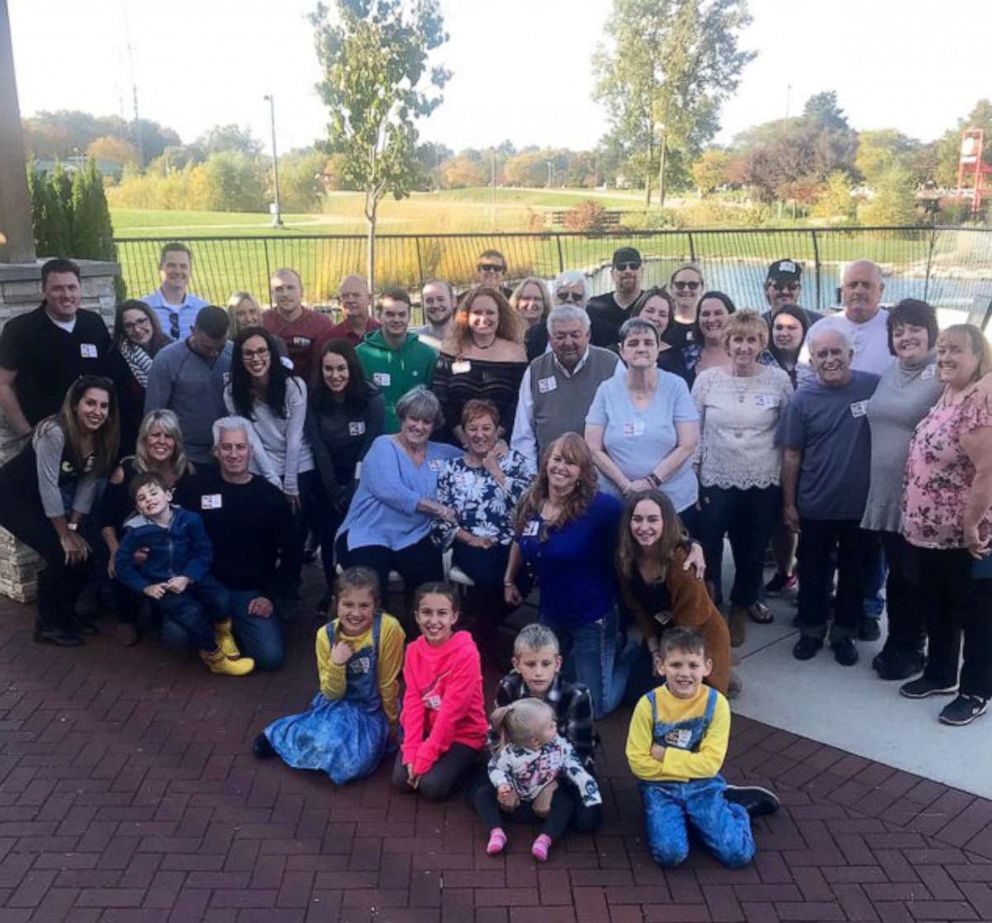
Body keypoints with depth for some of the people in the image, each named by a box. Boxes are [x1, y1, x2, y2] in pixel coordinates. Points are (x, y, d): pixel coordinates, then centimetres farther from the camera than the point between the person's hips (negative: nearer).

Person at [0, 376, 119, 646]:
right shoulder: (54, 432, -32)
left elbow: (88, 484, -3)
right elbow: (48, 487, -28)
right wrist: (65, 535, -21)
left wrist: (74, 527, -8)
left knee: (81, 551, -4)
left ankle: (66, 613, 18)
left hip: (50, 498, 7)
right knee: (60, 554, -17)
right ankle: (48, 625, 1)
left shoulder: (103, 437, -9)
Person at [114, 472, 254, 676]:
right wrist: (145, 587, -10)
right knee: (191, 613, -26)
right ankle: (213, 655, -1)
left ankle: (221, 633, 11)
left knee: (220, 599, -25)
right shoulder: (136, 531, -11)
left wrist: (187, 577, -18)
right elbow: (122, 564, -3)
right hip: (160, 586, -2)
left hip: (190, 577, 2)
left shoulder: (189, 520, -9)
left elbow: (204, 553, -5)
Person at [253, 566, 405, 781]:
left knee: (353, 762, -24)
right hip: (339, 705, 1)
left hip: (372, 710, -1)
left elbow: (388, 683, -10)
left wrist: (390, 723, 2)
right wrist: (336, 664, -25)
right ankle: (277, 735, 2)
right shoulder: (326, 635, -11)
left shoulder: (388, 628, -22)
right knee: (328, 743, -29)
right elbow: (332, 694, -7)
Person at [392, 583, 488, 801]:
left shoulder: (466, 654, -23)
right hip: (427, 730, 5)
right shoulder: (413, 650, -5)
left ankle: (461, 761, 9)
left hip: (463, 734, -4)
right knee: (401, 780, -11)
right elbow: (412, 700, -7)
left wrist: (425, 757, -22)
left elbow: (452, 709, -23)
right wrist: (411, 751, -18)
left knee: (432, 787, -19)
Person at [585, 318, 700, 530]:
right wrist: (626, 485, -13)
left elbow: (688, 445, -7)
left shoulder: (676, 387, -2)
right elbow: (594, 449, -3)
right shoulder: (607, 390, 0)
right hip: (617, 502, 1)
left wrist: (652, 481, -15)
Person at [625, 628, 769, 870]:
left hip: (703, 786, 1)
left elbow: (710, 763, -13)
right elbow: (638, 762, -12)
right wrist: (687, 764, -12)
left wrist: (665, 755, -15)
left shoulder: (716, 703, -12)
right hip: (660, 787, 0)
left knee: (738, 854, -13)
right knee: (670, 854, -22)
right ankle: (681, 817, 9)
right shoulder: (648, 704, -14)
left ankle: (734, 808, 17)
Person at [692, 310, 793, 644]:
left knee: (753, 551, 16)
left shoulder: (779, 380, -3)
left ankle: (742, 604, 40)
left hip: (764, 485, 1)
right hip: (715, 483, -1)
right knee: (707, 550, 5)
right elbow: (693, 435, 2)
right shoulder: (707, 379, -3)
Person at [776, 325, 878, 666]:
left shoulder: (874, 387, -7)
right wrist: (788, 503, -2)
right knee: (813, 572, 14)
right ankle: (811, 630, 32)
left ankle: (844, 633, 32)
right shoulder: (803, 399, -8)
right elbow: (791, 455, -2)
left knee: (853, 573, 15)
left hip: (862, 504, 1)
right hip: (814, 506, 0)